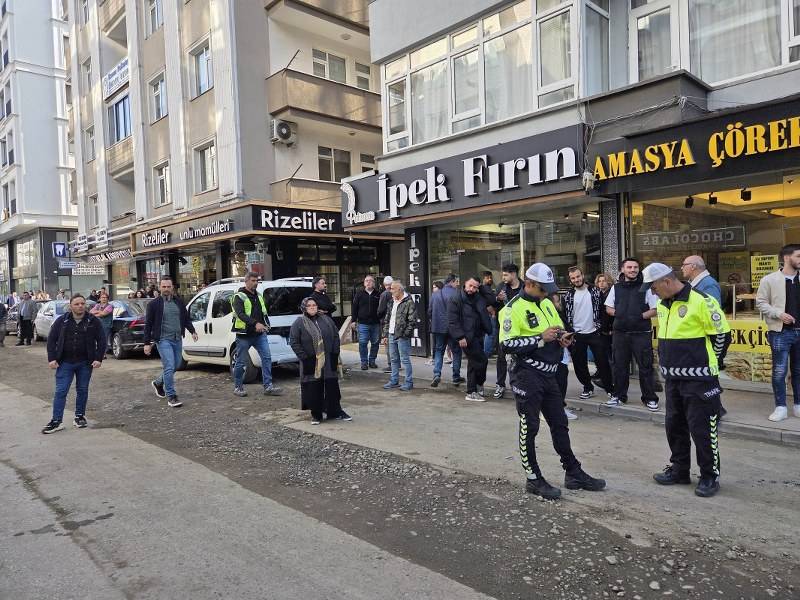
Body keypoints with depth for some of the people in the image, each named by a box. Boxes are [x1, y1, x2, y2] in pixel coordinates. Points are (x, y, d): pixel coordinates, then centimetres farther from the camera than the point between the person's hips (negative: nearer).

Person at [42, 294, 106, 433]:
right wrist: (52, 358, -4)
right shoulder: (61, 321, 0)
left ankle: (79, 416, 23)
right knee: (60, 391, -2)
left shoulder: (93, 321, -2)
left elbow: (101, 341, 0)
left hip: (85, 363, 0)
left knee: (82, 390, 9)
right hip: (65, 363, 0)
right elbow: (51, 339, 4)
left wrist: (98, 358, -8)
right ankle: (56, 421, 2)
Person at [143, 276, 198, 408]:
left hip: (177, 339, 5)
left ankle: (158, 383, 39)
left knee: (175, 365, 13)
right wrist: (147, 343, -4)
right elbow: (148, 325, -1)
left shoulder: (179, 302, 11)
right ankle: (171, 396, -6)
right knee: (169, 367, -12)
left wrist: (192, 331, 1)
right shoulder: (154, 304, -2)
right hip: (163, 339, -5)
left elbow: (186, 319, 17)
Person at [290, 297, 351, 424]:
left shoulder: (326, 319, 9)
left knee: (332, 387, 7)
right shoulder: (299, 323, -3)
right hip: (311, 364, -3)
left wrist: (335, 353, 3)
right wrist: (304, 357, -11)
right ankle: (316, 415, 15)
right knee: (314, 389, 2)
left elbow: (336, 336, 12)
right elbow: (294, 342, -6)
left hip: (329, 362, 3)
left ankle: (336, 412, 19)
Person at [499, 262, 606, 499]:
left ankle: (573, 473, 27)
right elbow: (507, 345, -20)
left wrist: (563, 337, 1)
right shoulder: (513, 308, -13)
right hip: (527, 375, -8)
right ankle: (534, 479, 14)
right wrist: (541, 338, -22)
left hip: (548, 373, 8)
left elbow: (559, 328, 25)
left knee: (560, 424, 15)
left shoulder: (546, 303, 13)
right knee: (529, 427, 2)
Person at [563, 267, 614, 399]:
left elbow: (604, 310, 1)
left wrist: (602, 327, -5)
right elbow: (564, 316, 4)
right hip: (577, 335, 2)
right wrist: (569, 332, -4)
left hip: (595, 333, -2)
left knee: (602, 362, 2)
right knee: (579, 364, 7)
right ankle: (588, 387, 23)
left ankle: (610, 388, 15)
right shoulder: (568, 296, 3)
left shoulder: (596, 291, -1)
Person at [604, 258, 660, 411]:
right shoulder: (616, 287, 10)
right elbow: (608, 308, 14)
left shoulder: (646, 287, 1)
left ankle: (650, 398, 11)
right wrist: (617, 313, -5)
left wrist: (641, 316, -17)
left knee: (645, 366, 0)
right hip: (620, 333, 3)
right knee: (619, 365, 10)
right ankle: (619, 395, 22)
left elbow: (655, 310, -2)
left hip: (641, 333, -3)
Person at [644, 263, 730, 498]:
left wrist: (706, 360, -1)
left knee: (702, 429, 0)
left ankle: (710, 476, 15)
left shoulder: (701, 301, -16)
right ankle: (679, 469, 30)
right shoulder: (662, 305, 9)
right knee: (674, 426, 15)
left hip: (699, 379, -8)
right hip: (673, 377, 8)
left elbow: (720, 333, -12)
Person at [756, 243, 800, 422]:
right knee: (779, 371, -1)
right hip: (781, 332, -4)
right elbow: (760, 303, -2)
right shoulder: (769, 280, -4)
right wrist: (778, 313, -15)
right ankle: (781, 407, 8)